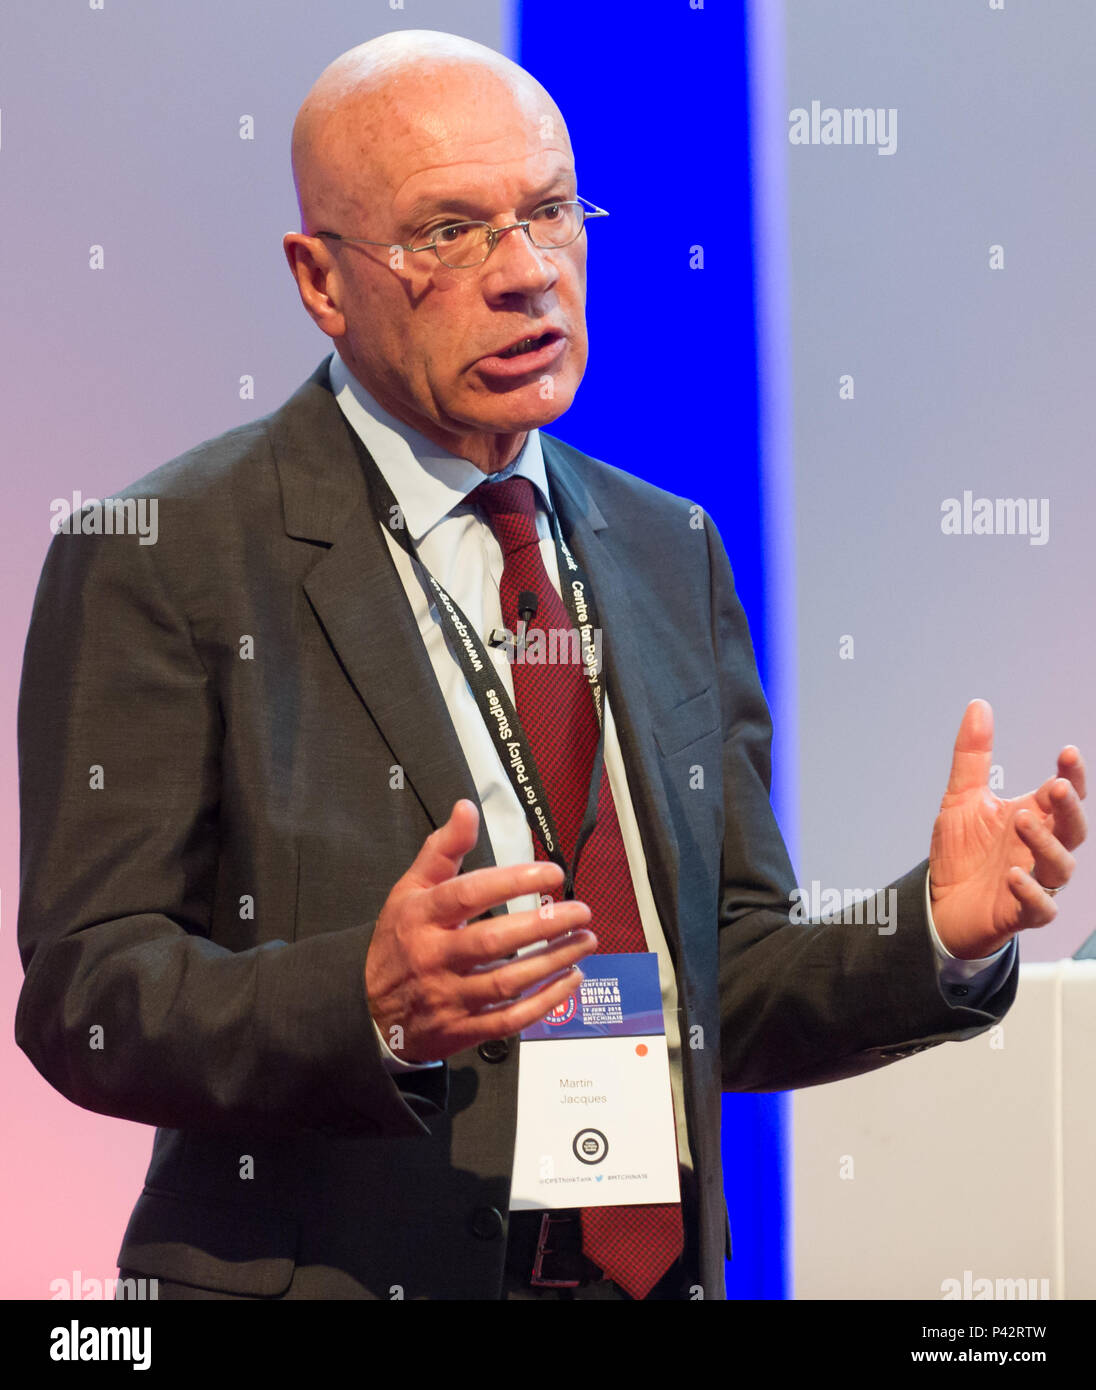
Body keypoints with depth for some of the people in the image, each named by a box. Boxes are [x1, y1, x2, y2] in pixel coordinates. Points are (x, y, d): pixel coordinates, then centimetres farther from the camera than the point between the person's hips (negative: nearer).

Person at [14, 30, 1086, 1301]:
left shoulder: (672, 553, 9)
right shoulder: (163, 562, -8)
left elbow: (725, 1001, 10)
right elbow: (83, 995, -14)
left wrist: (939, 932, -7)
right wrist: (370, 1003, -28)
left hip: (656, 1270, 5)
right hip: (340, 1275, -5)